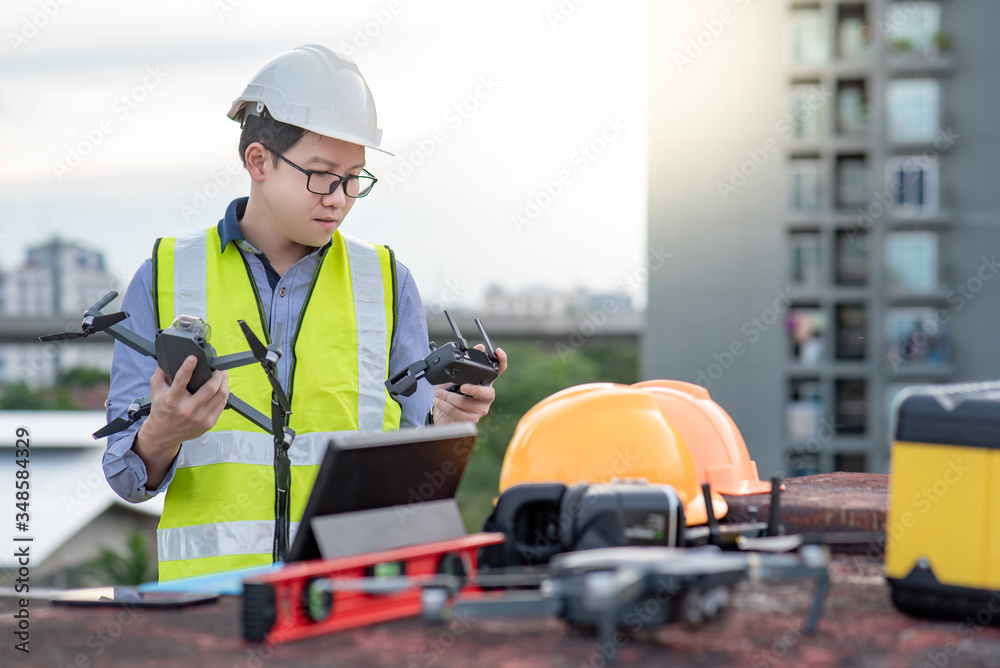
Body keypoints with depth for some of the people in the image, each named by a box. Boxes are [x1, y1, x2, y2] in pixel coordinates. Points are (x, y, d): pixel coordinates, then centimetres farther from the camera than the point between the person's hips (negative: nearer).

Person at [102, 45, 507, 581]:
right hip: (209, 588, -1)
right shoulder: (164, 279, 8)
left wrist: (442, 422, -8)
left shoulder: (387, 283, 12)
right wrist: (163, 435, -14)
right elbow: (128, 476, 7)